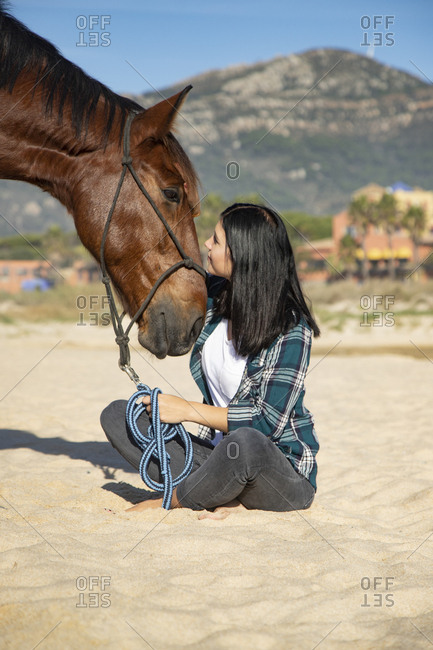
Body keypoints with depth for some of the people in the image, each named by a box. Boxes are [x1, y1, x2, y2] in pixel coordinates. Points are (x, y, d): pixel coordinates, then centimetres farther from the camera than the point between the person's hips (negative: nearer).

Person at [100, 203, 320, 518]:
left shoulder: (291, 330, -19)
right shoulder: (216, 294, 2)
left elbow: (269, 421, -22)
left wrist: (187, 410, -19)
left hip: (285, 472, -7)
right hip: (217, 452, 7)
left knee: (246, 443, -42)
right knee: (117, 415, -3)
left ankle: (172, 502, -12)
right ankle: (214, 497, -17)